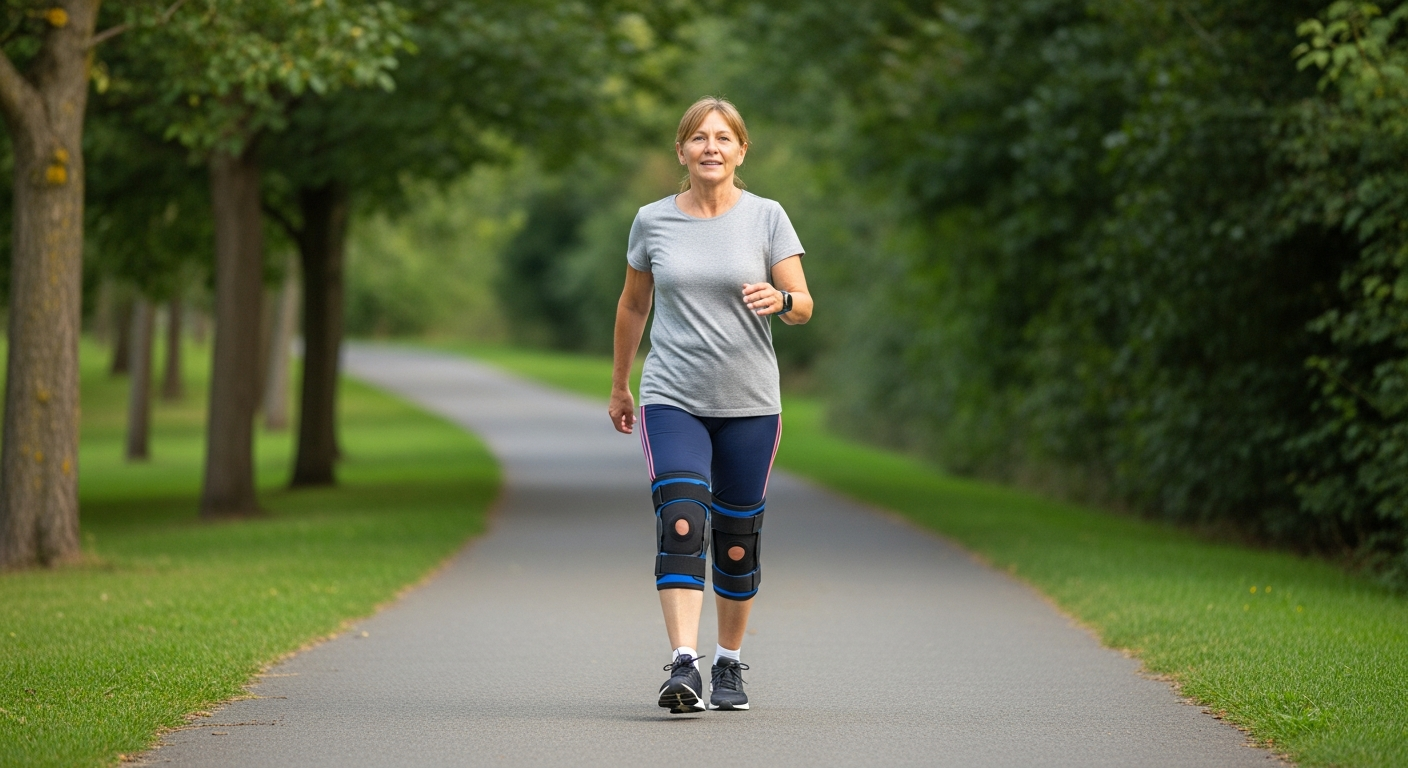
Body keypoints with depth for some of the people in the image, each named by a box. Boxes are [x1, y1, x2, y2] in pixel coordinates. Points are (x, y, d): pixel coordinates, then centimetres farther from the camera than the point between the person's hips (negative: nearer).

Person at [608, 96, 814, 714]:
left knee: (737, 541, 6)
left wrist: (780, 300, -25)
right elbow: (633, 305, 17)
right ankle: (684, 667, -25)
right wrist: (619, 386, 22)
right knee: (681, 524, -19)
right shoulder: (652, 222, 4)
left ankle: (729, 664, 25)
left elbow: (803, 305, -2)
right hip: (672, 400, 0)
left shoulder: (766, 218, 1)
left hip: (749, 405, 1)